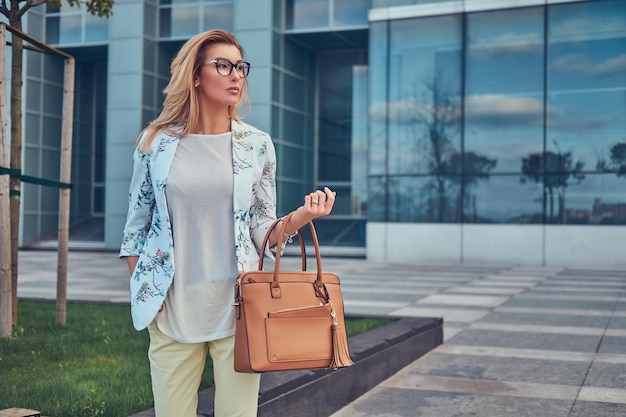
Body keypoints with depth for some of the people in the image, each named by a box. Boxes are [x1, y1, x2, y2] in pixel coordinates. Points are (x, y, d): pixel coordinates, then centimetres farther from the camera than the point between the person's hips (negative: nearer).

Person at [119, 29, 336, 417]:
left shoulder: (256, 145, 4)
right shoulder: (156, 142, 2)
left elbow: (264, 232, 5)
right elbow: (137, 227, 9)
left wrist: (298, 218, -14)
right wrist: (141, 294, 5)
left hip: (238, 308, 0)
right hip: (172, 309, 0)